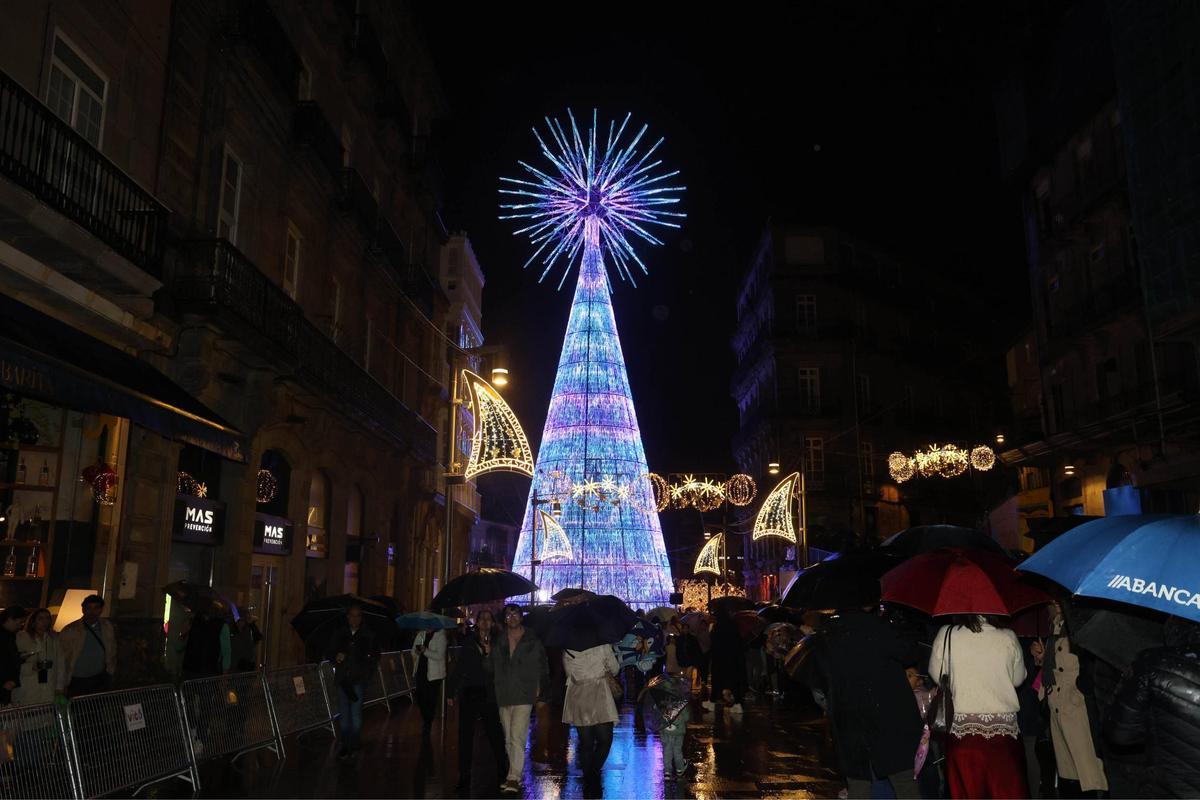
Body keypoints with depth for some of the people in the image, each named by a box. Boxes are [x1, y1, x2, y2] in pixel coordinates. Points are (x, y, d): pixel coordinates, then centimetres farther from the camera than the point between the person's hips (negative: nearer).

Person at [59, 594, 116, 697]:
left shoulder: (107, 627, 2)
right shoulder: (69, 631, -10)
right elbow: (62, 660, -6)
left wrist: (110, 672, 13)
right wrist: (63, 685, -4)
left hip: (100, 680, 3)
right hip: (76, 682, -3)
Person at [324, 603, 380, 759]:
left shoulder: (368, 635, 5)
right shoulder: (340, 634, 7)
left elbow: (375, 655, 12)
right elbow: (328, 652, 12)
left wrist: (366, 669, -1)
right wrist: (335, 656, -8)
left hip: (359, 679, -2)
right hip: (342, 679, 2)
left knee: (356, 712, -9)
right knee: (344, 713, 6)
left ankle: (354, 745, 1)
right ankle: (345, 745, 15)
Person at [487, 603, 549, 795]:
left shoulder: (533, 641, 1)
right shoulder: (498, 642, 7)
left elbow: (542, 666, 9)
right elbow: (489, 666, 15)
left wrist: (539, 688, 4)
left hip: (524, 696, -4)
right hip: (503, 697, 4)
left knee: (517, 737, -14)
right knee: (509, 740, 11)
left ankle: (514, 778, -13)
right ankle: (514, 776, 21)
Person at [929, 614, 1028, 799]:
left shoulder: (946, 635, -8)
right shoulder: (1008, 638, -6)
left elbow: (937, 676, 5)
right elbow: (1018, 679, 9)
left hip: (962, 728, -1)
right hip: (1004, 729, 1)